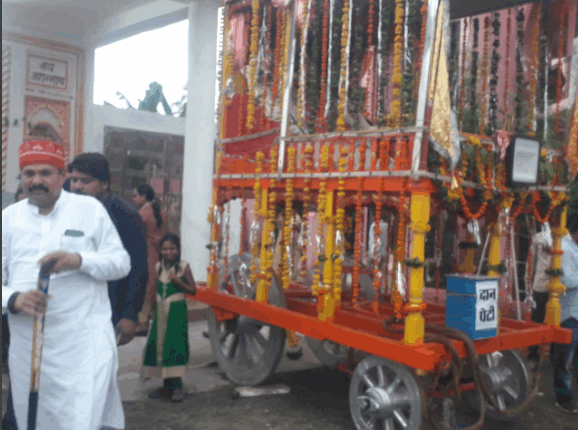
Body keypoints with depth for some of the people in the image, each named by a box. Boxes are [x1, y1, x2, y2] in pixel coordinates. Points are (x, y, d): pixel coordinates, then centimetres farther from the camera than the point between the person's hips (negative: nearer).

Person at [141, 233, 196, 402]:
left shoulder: (183, 266, -5)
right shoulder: (158, 267, 7)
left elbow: (193, 290, -3)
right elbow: (153, 289, 12)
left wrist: (178, 282, -17)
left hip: (176, 312, -5)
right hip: (160, 312, 5)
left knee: (175, 346, -7)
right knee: (159, 346, 6)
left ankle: (177, 386, -1)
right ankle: (167, 386, 18)